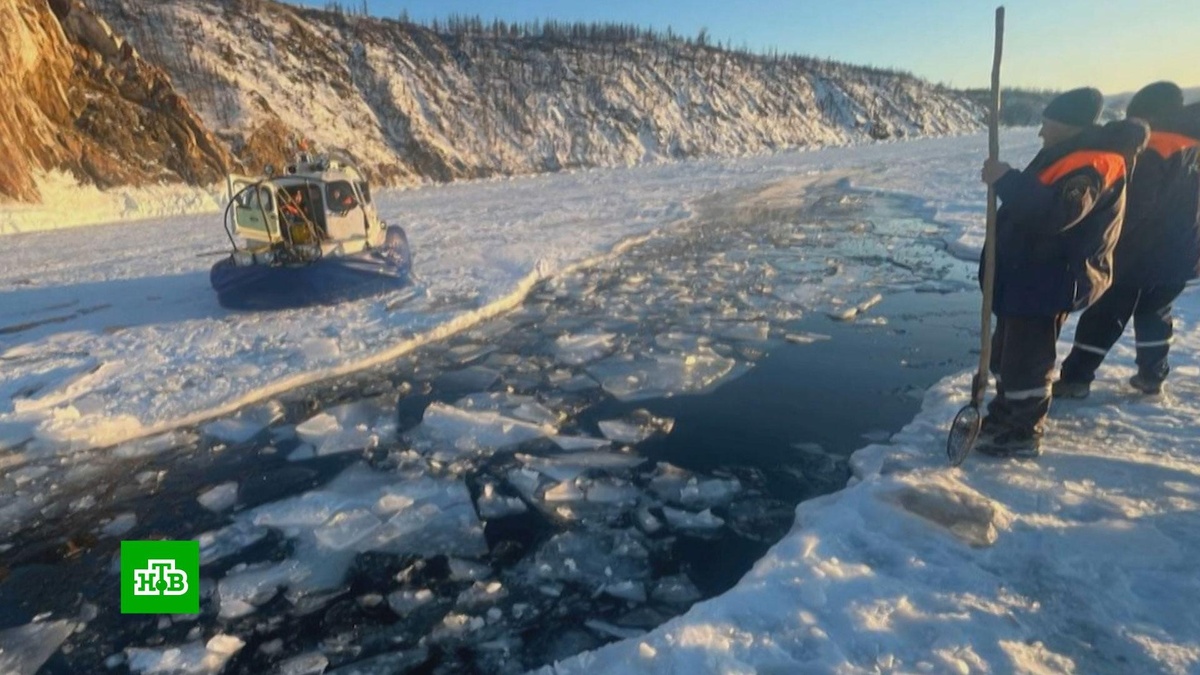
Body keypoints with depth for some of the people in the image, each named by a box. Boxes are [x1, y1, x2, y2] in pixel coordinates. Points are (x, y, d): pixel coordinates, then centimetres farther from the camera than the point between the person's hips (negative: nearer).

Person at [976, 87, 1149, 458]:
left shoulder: (1090, 165, -20)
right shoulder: (1068, 156, 13)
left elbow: (1057, 213, -36)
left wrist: (1006, 180, -32)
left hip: (1051, 282, -11)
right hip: (1028, 274, 11)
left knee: (1026, 358, -3)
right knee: (1006, 350, 20)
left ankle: (1022, 433, 9)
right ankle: (1005, 414, 34)